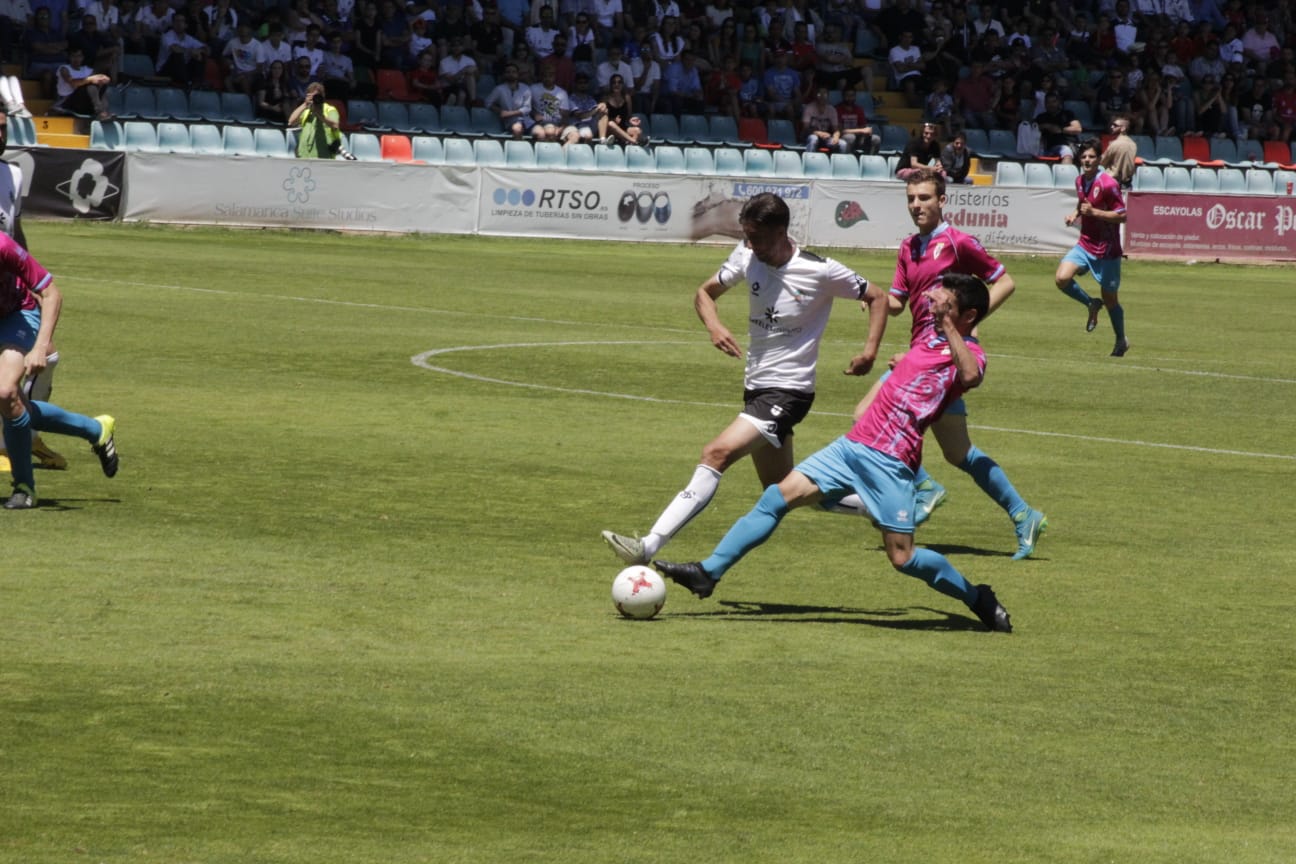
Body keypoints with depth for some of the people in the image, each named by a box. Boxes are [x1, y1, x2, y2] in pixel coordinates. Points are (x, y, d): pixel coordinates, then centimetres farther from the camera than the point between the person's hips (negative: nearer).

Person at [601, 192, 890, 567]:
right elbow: (705, 292, 12)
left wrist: (870, 350, -15)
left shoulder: (820, 272, -14)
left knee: (717, 454, -25)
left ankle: (648, 547, -34)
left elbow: (877, 298, -1)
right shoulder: (747, 256, 0)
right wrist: (714, 326, -10)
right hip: (756, 386, 8)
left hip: (788, 391, -8)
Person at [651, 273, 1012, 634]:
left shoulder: (971, 355, -5)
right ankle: (709, 571, -1)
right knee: (777, 496, -2)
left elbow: (970, 377, -33)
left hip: (889, 462, -8)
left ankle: (978, 598, 16)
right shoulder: (932, 338, 19)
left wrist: (948, 326, -27)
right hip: (852, 444, 8)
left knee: (903, 557, -7)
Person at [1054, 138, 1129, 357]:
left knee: (1110, 299, 6)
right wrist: (1076, 214, 4)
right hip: (1085, 245, 6)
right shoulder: (1080, 181, 5)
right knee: (1062, 278, -18)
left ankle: (1121, 340, 29)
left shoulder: (1108, 184, -17)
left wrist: (1094, 212, -25)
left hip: (1106, 250, -6)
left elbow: (1123, 215, -17)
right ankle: (1091, 304, 8)